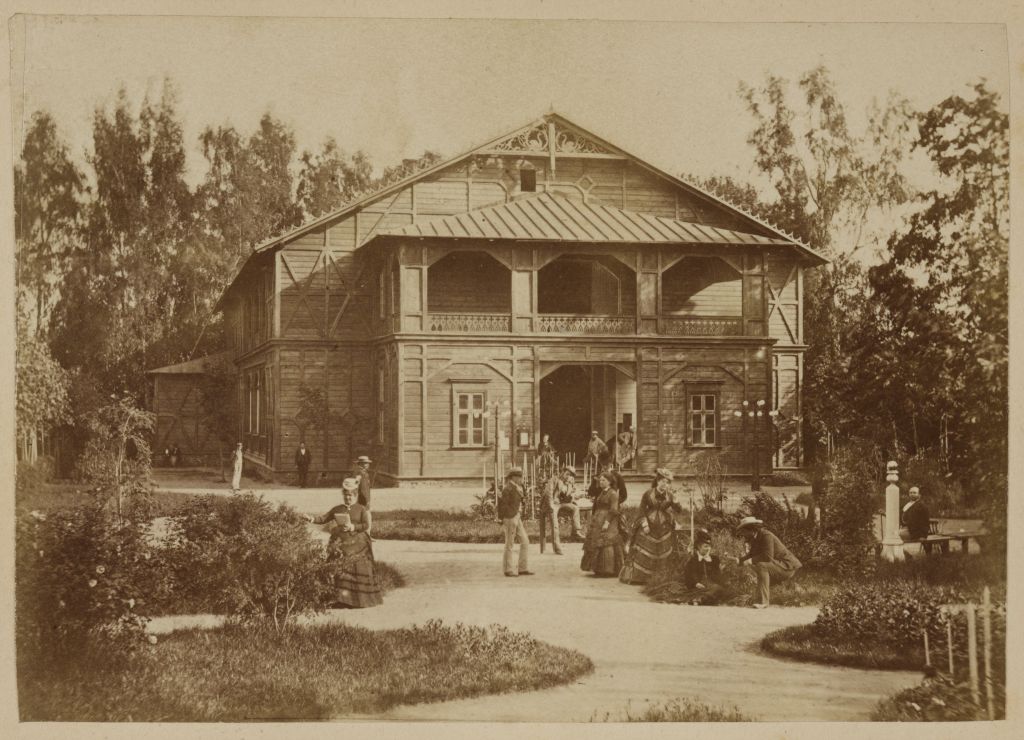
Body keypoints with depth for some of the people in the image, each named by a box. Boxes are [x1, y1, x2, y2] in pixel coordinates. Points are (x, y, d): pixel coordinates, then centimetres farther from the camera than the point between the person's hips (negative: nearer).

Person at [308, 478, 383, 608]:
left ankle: (361, 599, 5)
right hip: (342, 545, 3)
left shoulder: (362, 509, 3)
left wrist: (353, 527, -20)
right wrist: (312, 519, -7)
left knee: (359, 570, -3)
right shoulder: (337, 509, 12)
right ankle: (343, 598, 2)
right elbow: (324, 519, 10)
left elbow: (366, 525, -6)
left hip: (357, 545, -3)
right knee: (342, 571, -2)